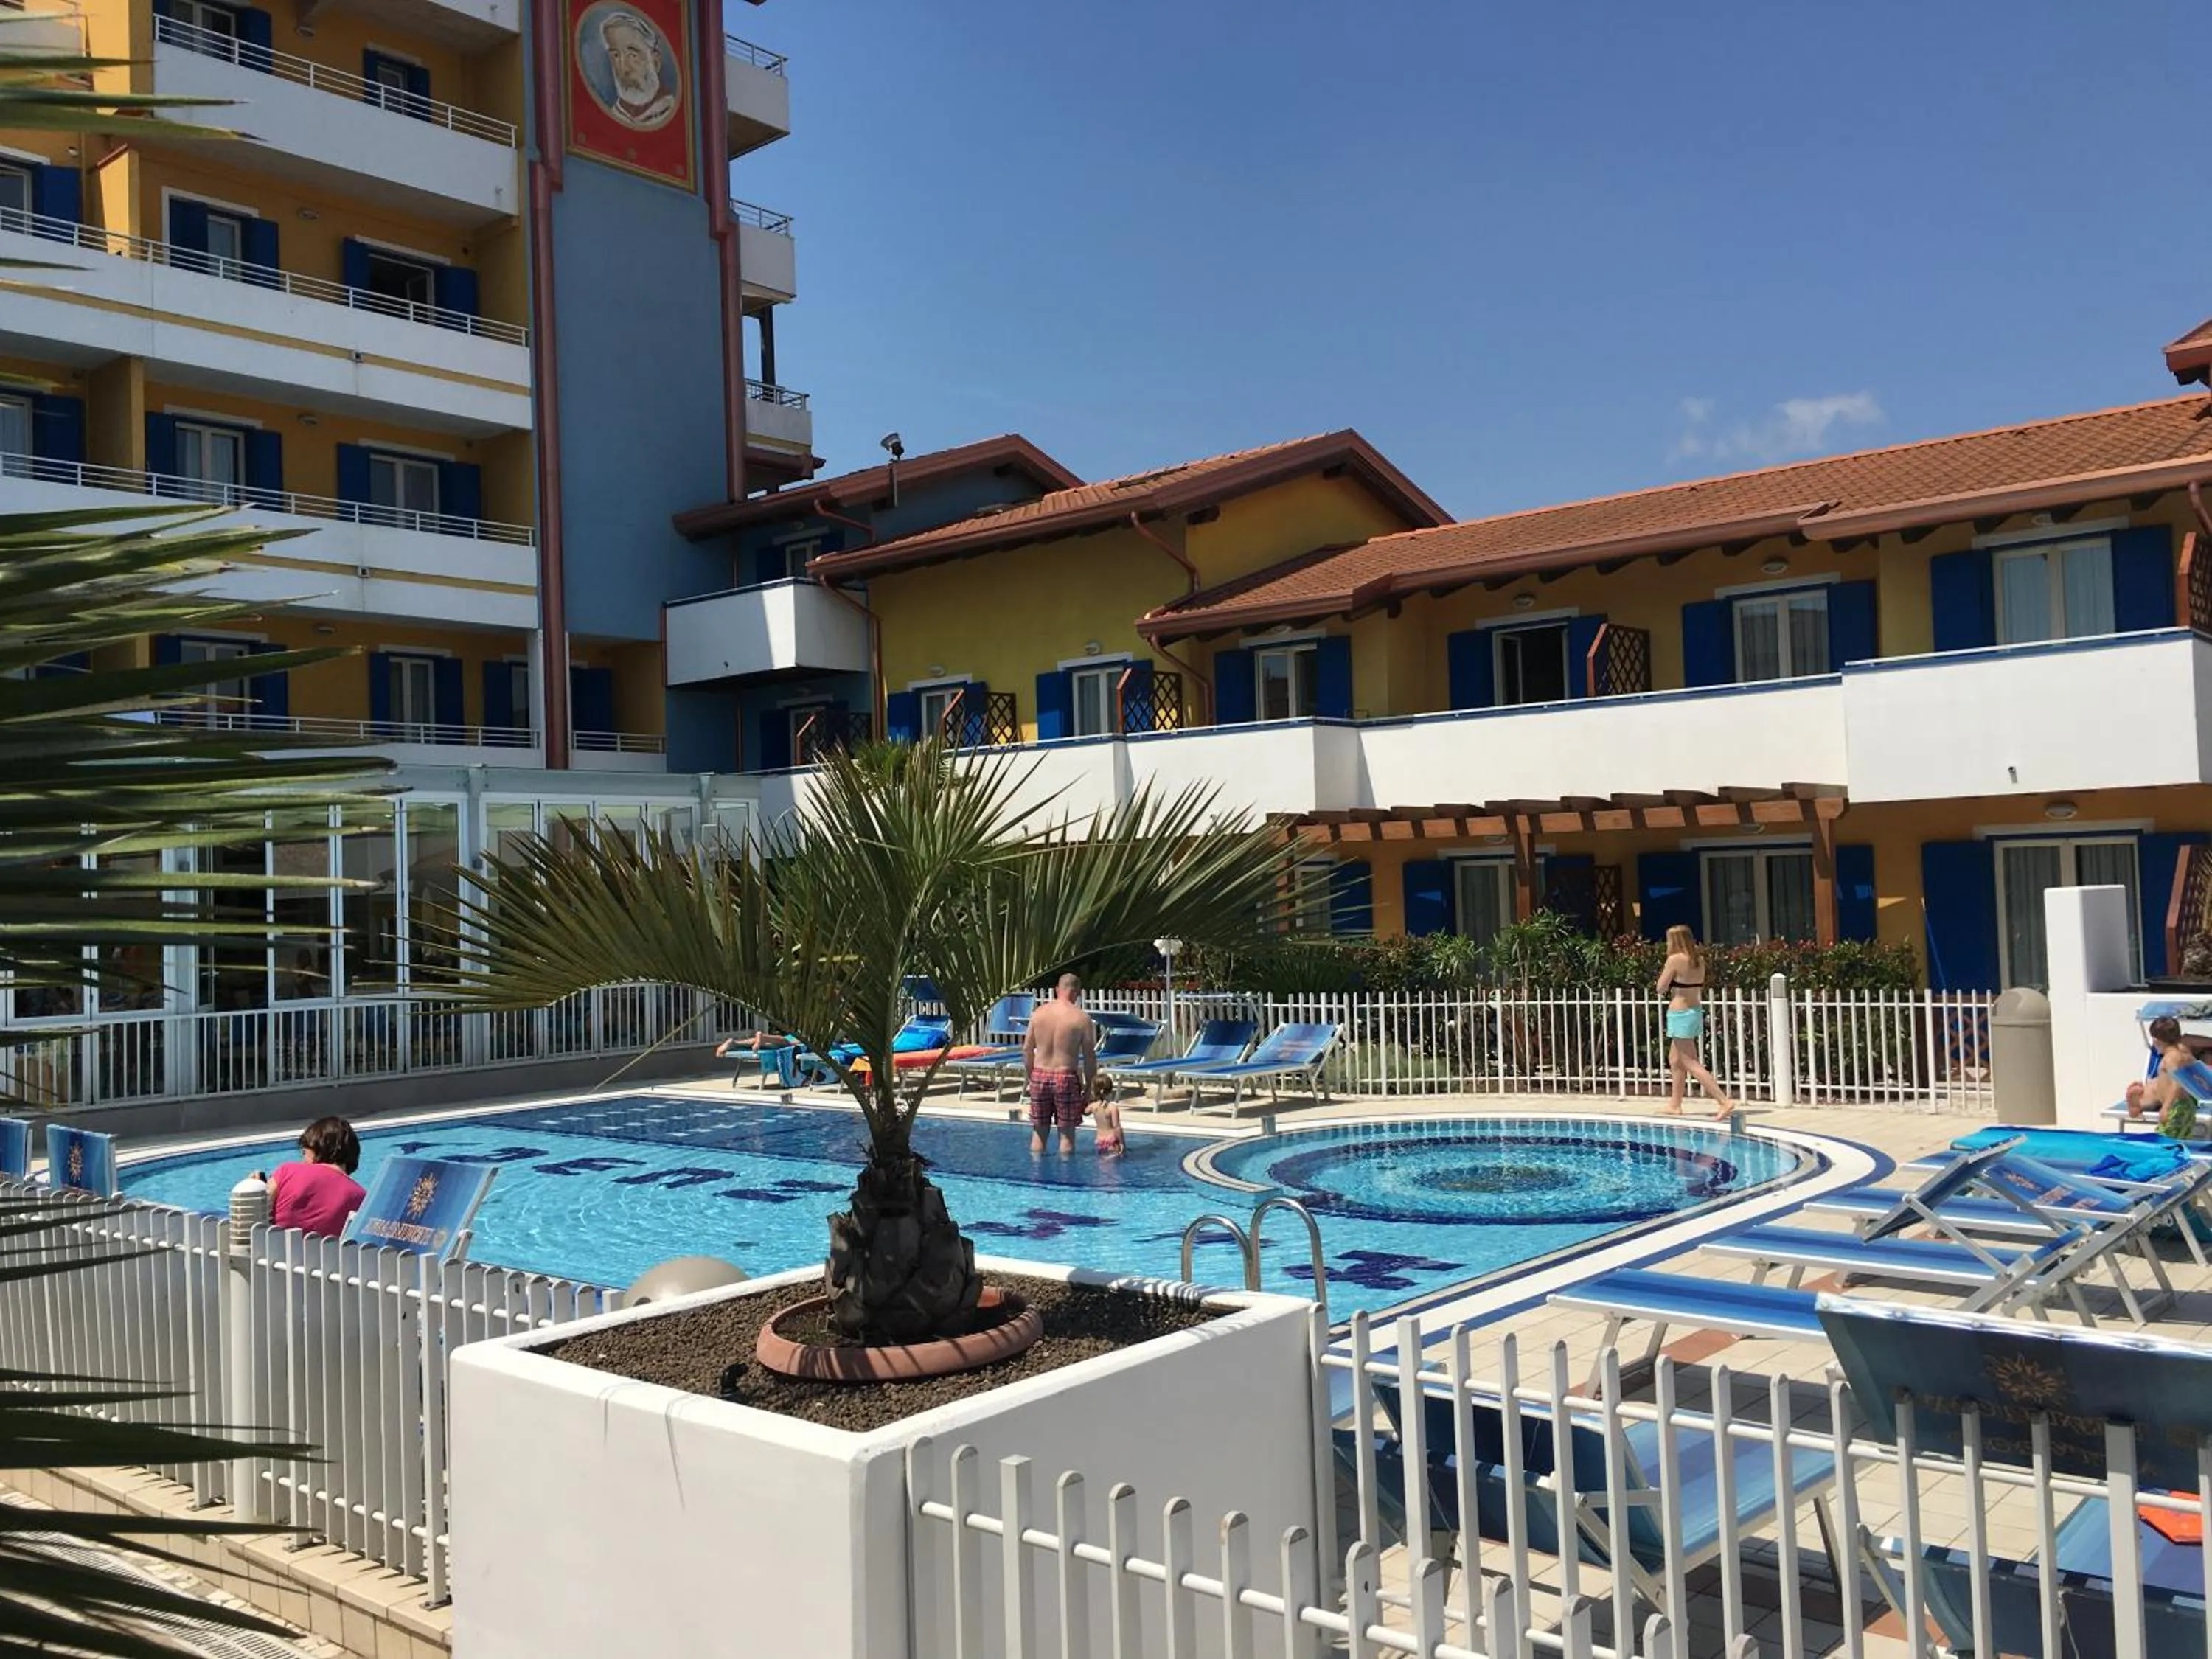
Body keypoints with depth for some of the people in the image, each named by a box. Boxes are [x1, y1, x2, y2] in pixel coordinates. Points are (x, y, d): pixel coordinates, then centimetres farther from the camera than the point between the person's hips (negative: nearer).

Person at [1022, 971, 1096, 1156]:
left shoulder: (1038, 1013, 3)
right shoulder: (1081, 1018, -6)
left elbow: (1027, 1049, 6)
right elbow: (1089, 1056, -5)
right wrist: (1088, 1088, 3)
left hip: (1040, 1076, 3)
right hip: (1066, 1077, -3)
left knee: (1039, 1132, 12)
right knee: (1067, 1133, 6)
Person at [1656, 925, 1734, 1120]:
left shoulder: (1675, 959, -15)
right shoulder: (1699, 959, 7)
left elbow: (1661, 989, -10)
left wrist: (1665, 973, 6)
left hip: (1680, 1013, -9)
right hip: (1696, 1011, 9)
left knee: (1691, 1064, -7)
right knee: (1675, 1060, 20)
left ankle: (1724, 1101, -16)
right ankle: (1675, 1105, 27)